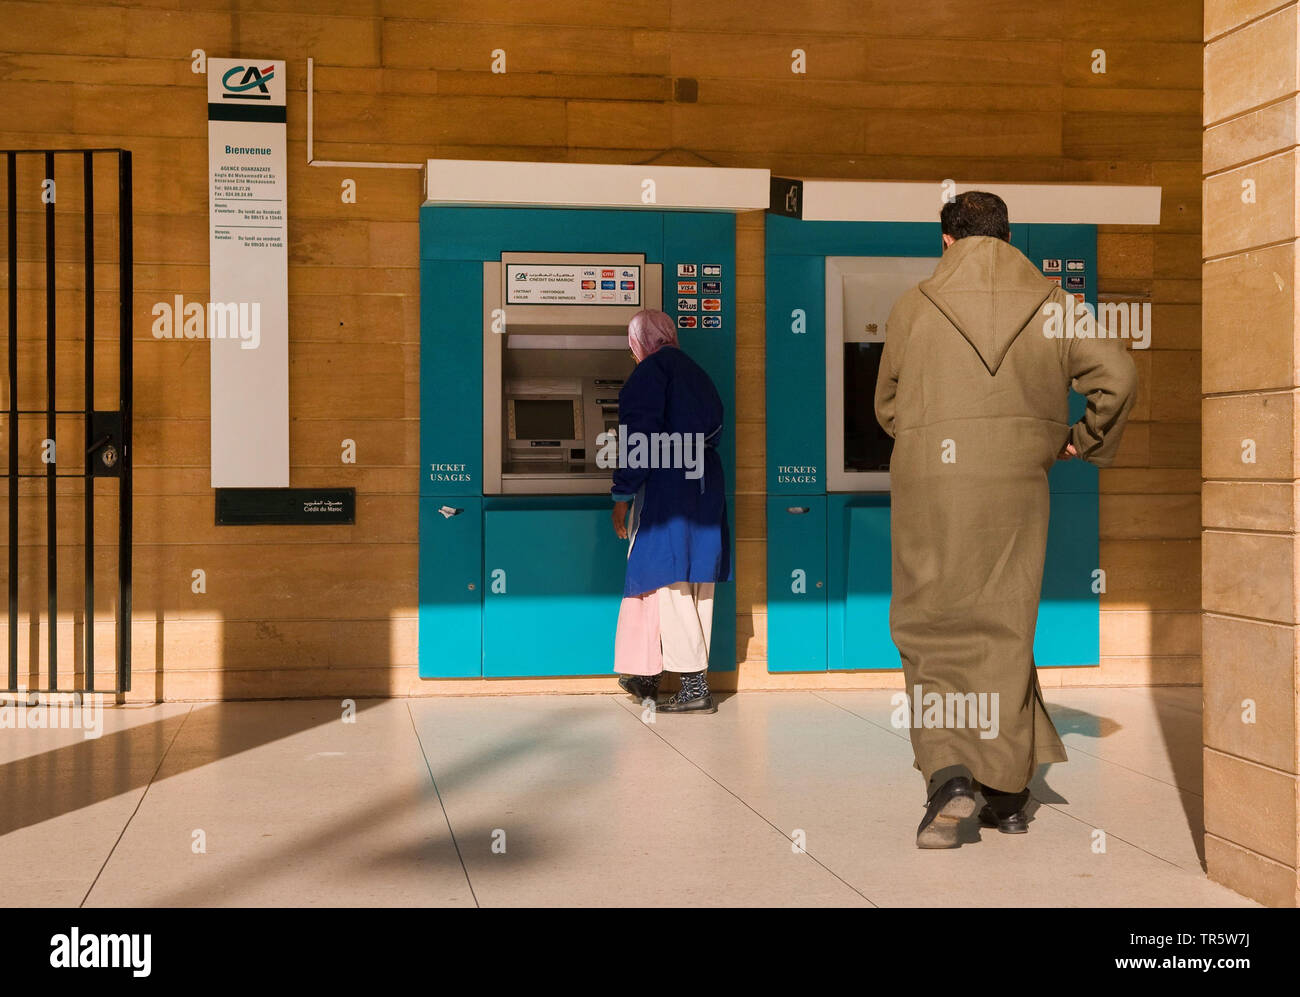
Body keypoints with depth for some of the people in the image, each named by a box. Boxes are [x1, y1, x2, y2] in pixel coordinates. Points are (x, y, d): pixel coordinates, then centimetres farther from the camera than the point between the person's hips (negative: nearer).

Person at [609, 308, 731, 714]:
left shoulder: (650, 372, -5)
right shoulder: (696, 374, 21)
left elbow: (639, 436, -13)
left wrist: (623, 495, -12)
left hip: (666, 487, -9)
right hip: (706, 486, 9)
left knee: (667, 581, -8)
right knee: (695, 586, 8)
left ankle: (695, 686, -12)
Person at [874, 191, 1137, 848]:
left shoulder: (912, 306, 4)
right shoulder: (1050, 304, 4)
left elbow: (887, 406, 14)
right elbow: (1118, 376, -5)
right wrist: (1083, 442, 10)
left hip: (927, 481, -1)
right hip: (1016, 485, 2)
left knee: (930, 629, 8)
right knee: (1005, 629, 11)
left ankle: (947, 773, -10)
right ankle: (1007, 794, 16)